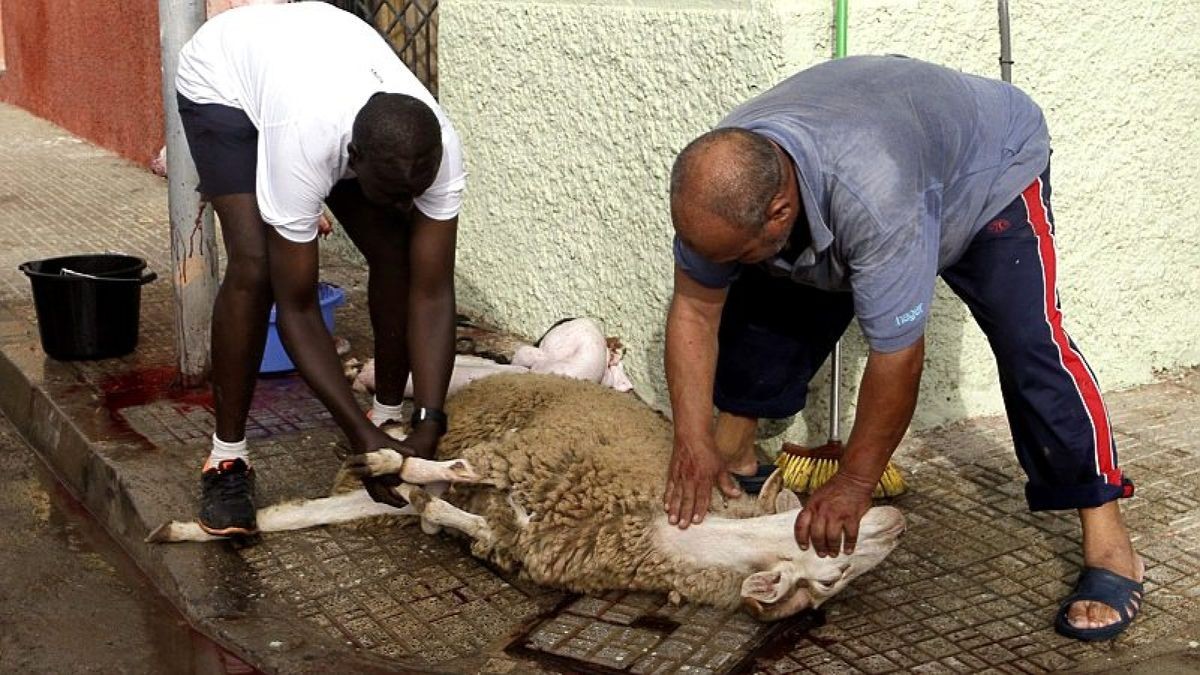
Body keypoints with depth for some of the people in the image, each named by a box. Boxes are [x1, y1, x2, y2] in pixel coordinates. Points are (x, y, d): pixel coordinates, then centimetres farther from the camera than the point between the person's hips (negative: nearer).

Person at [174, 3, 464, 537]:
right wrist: (361, 437, -38)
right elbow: (296, 308, -36)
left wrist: (428, 427, -36)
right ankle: (227, 459, -10)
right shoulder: (303, 146, -45)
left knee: (396, 254, -11)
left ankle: (391, 416, 10)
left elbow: (431, 292, -28)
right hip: (223, 79, -4)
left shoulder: (436, 149, -34)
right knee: (255, 265, -24)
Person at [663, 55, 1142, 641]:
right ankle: (736, 455, 14)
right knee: (761, 303, -5)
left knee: (1028, 343, -23)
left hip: (990, 166, -6)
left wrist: (853, 485, -28)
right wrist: (694, 443, -19)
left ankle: (1110, 547, -17)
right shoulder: (721, 181, -28)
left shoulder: (875, 199, -47)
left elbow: (897, 358, -38)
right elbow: (695, 310, -16)